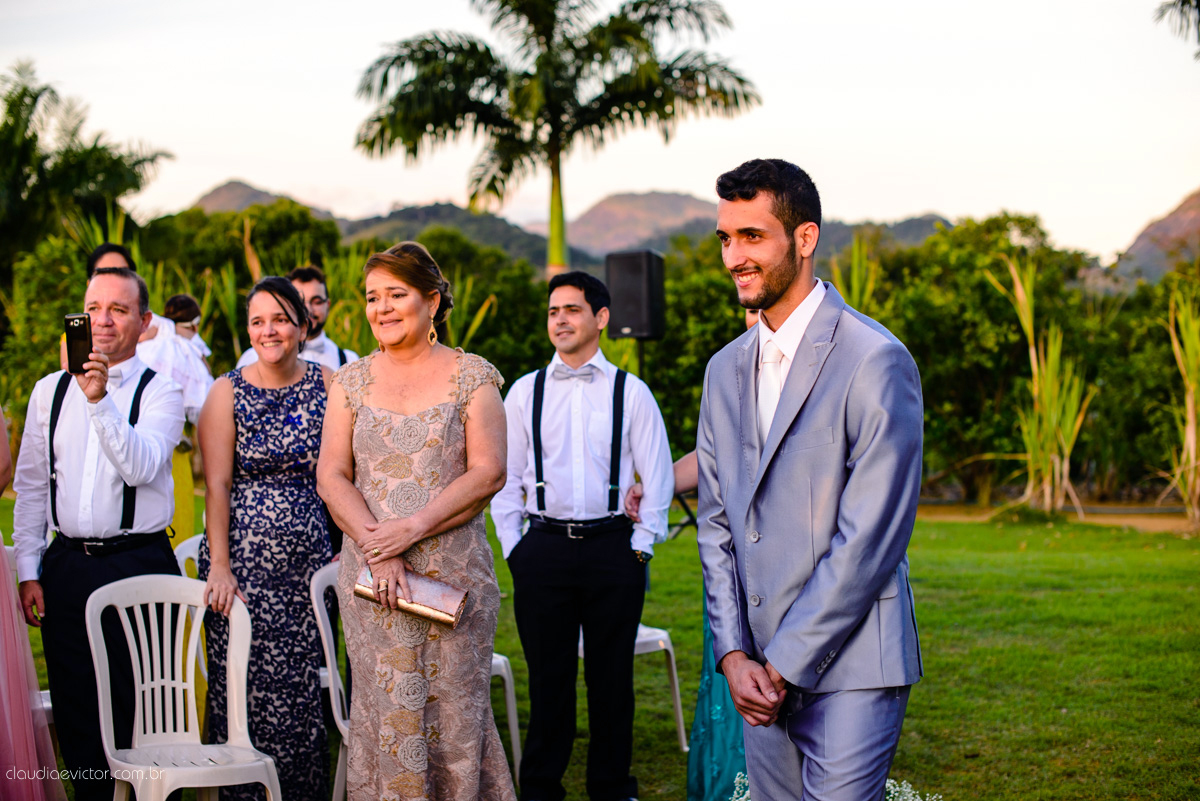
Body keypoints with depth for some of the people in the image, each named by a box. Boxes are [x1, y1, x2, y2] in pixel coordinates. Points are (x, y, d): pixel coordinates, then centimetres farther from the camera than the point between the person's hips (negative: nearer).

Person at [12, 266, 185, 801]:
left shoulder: (160, 393, -1)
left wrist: (100, 400, -28)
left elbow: (140, 467, -17)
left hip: (140, 565, -3)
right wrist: (28, 572, 6)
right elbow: (30, 486, 11)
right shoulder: (51, 391, 9)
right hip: (66, 566, 3)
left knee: (140, 712, -1)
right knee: (75, 710, 7)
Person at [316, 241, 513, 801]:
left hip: (454, 566, -2)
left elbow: (487, 473, -6)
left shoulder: (472, 377, 2)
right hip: (369, 572, 2)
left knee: (454, 708, 0)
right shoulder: (352, 381, 9)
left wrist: (414, 528, -16)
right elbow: (331, 475, 3)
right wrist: (375, 546, -12)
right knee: (384, 709, 2)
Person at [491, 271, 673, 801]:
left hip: (613, 548, 0)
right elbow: (505, 477, 9)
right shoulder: (525, 392, 7)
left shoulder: (630, 392, 4)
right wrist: (513, 549, 3)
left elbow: (658, 477, 5)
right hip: (543, 549, 1)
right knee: (548, 675, 5)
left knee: (611, 676, 6)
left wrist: (640, 545, -1)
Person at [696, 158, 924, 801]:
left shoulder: (875, 361, -11)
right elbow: (716, 523, 13)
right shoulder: (726, 369, 13)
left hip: (850, 667, -6)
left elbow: (870, 537, -15)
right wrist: (734, 654, 0)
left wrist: (783, 664, -13)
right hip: (765, 671, 7)